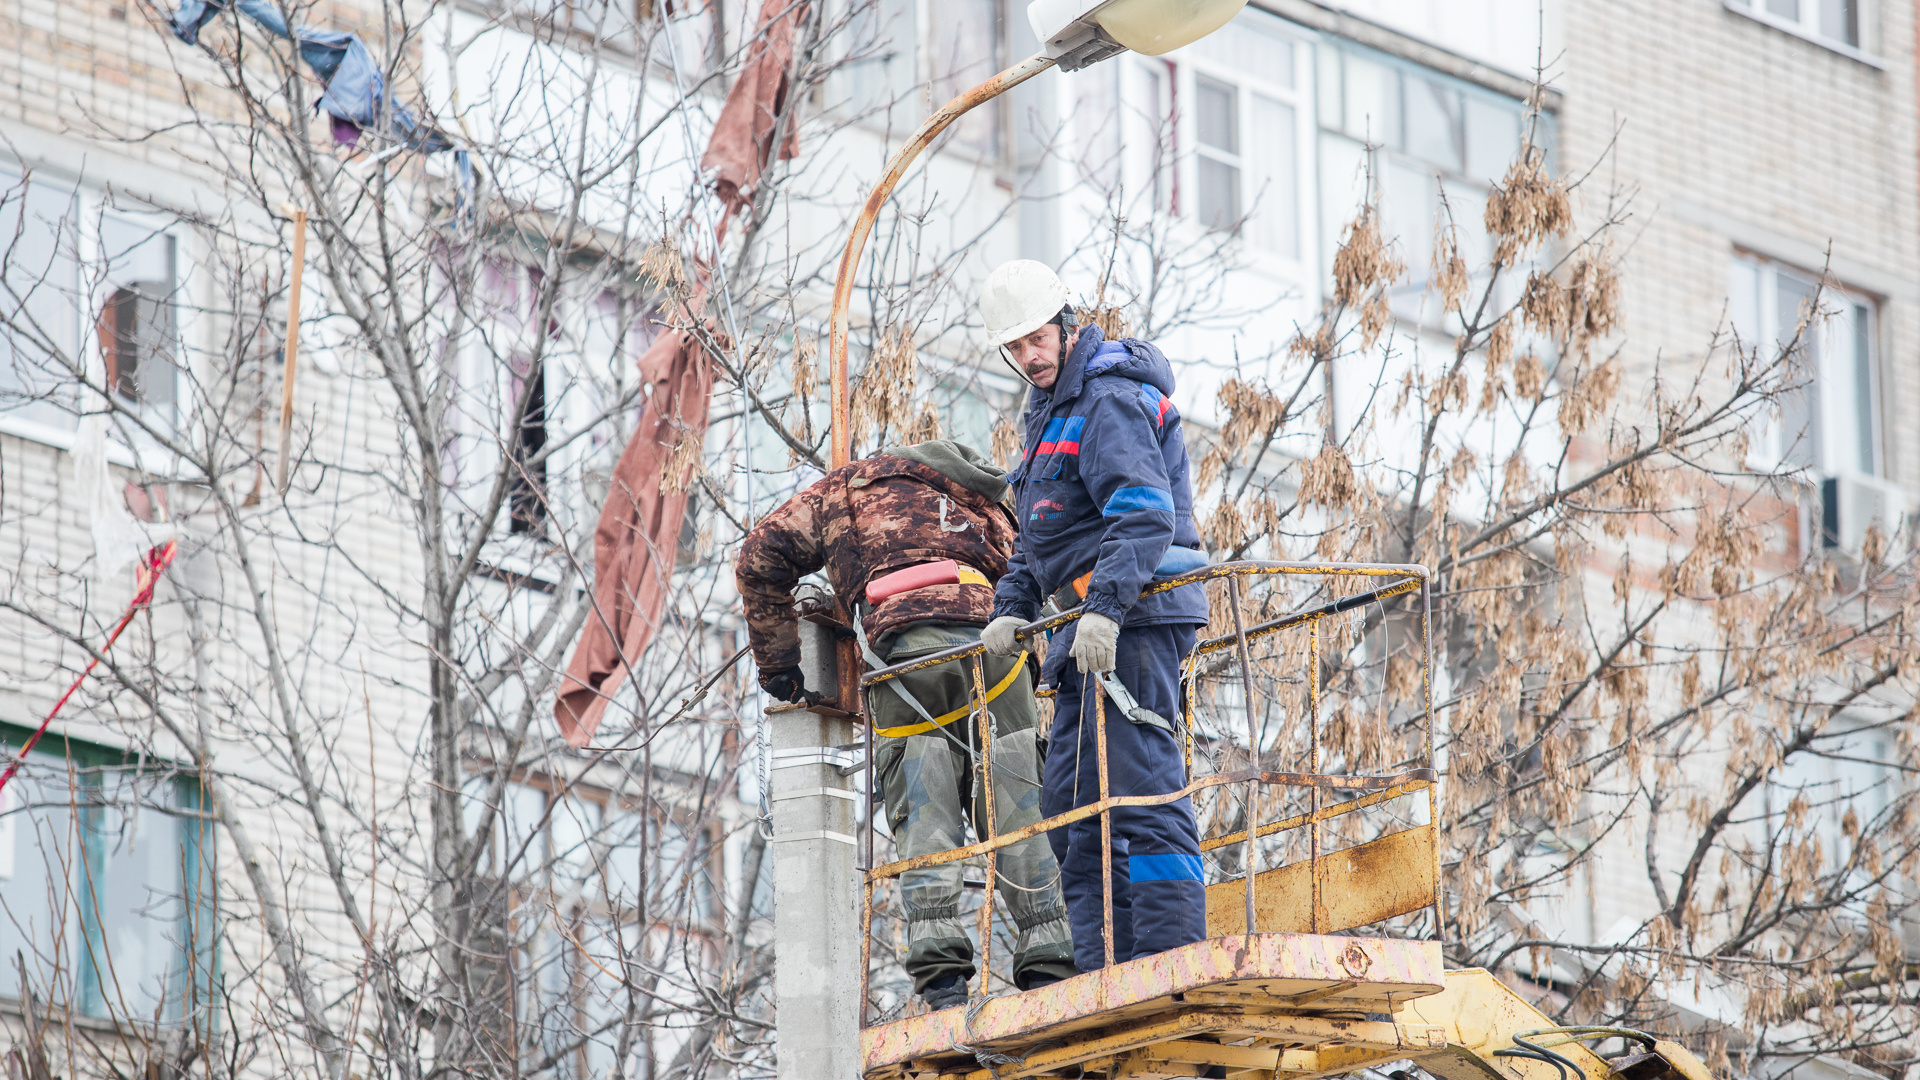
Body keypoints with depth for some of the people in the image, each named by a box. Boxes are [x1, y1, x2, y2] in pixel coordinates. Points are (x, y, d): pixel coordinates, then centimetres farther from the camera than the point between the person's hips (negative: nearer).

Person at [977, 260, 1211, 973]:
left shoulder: (1111, 399, -10)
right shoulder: (1052, 410, 23)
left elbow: (1144, 513, -24)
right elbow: (1037, 538, 30)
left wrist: (1105, 606, -33)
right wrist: (1013, 606, 14)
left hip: (1134, 616, -11)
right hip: (1091, 625, 11)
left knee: (1139, 785, -16)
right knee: (1071, 800, 9)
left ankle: (1172, 962, -20)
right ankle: (1106, 975, 9)